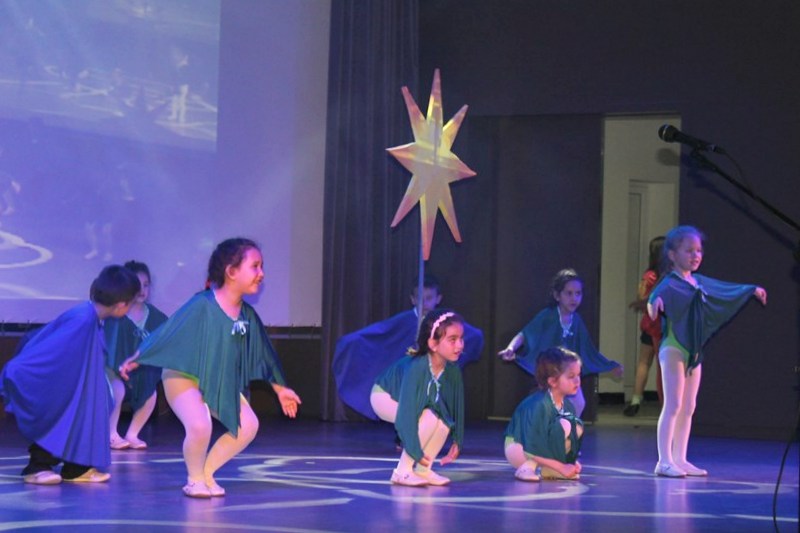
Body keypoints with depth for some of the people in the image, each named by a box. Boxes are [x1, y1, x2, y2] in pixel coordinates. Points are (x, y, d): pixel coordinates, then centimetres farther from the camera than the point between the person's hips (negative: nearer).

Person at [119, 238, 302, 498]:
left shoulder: (248, 315, 0)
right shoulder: (202, 305, -20)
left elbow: (264, 354, 12)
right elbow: (166, 332, -14)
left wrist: (280, 389, 19)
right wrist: (135, 360, -11)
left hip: (221, 383, 7)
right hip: (182, 377, -7)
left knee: (248, 426, -8)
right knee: (200, 425, -30)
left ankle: (207, 472, 10)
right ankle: (194, 480, -2)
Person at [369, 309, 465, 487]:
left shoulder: (453, 370, -22)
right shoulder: (416, 367, -40)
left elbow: (457, 405, -7)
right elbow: (407, 413, -38)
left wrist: (457, 441, -3)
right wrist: (415, 451, -33)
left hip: (412, 399, 6)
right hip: (385, 397, -6)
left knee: (443, 422, -16)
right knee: (429, 418, -28)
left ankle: (422, 470, 1)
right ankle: (402, 472, -17)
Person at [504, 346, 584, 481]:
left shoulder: (567, 405, -6)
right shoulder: (538, 405, -30)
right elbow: (534, 450, -32)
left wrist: (573, 461, -11)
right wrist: (561, 467, -27)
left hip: (544, 445, 8)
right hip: (518, 449, -8)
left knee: (577, 427, -8)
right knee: (562, 426, -26)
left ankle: (546, 469, -4)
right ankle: (528, 467, -20)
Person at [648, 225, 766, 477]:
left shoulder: (699, 282, 13)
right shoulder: (670, 283, -13)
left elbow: (726, 289, 29)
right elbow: (658, 294, -35)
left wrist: (752, 290, 39)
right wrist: (654, 302, -58)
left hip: (694, 351, 8)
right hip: (673, 350, -8)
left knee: (688, 408, 10)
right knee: (673, 405, -10)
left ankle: (680, 459, 15)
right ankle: (664, 461, -9)